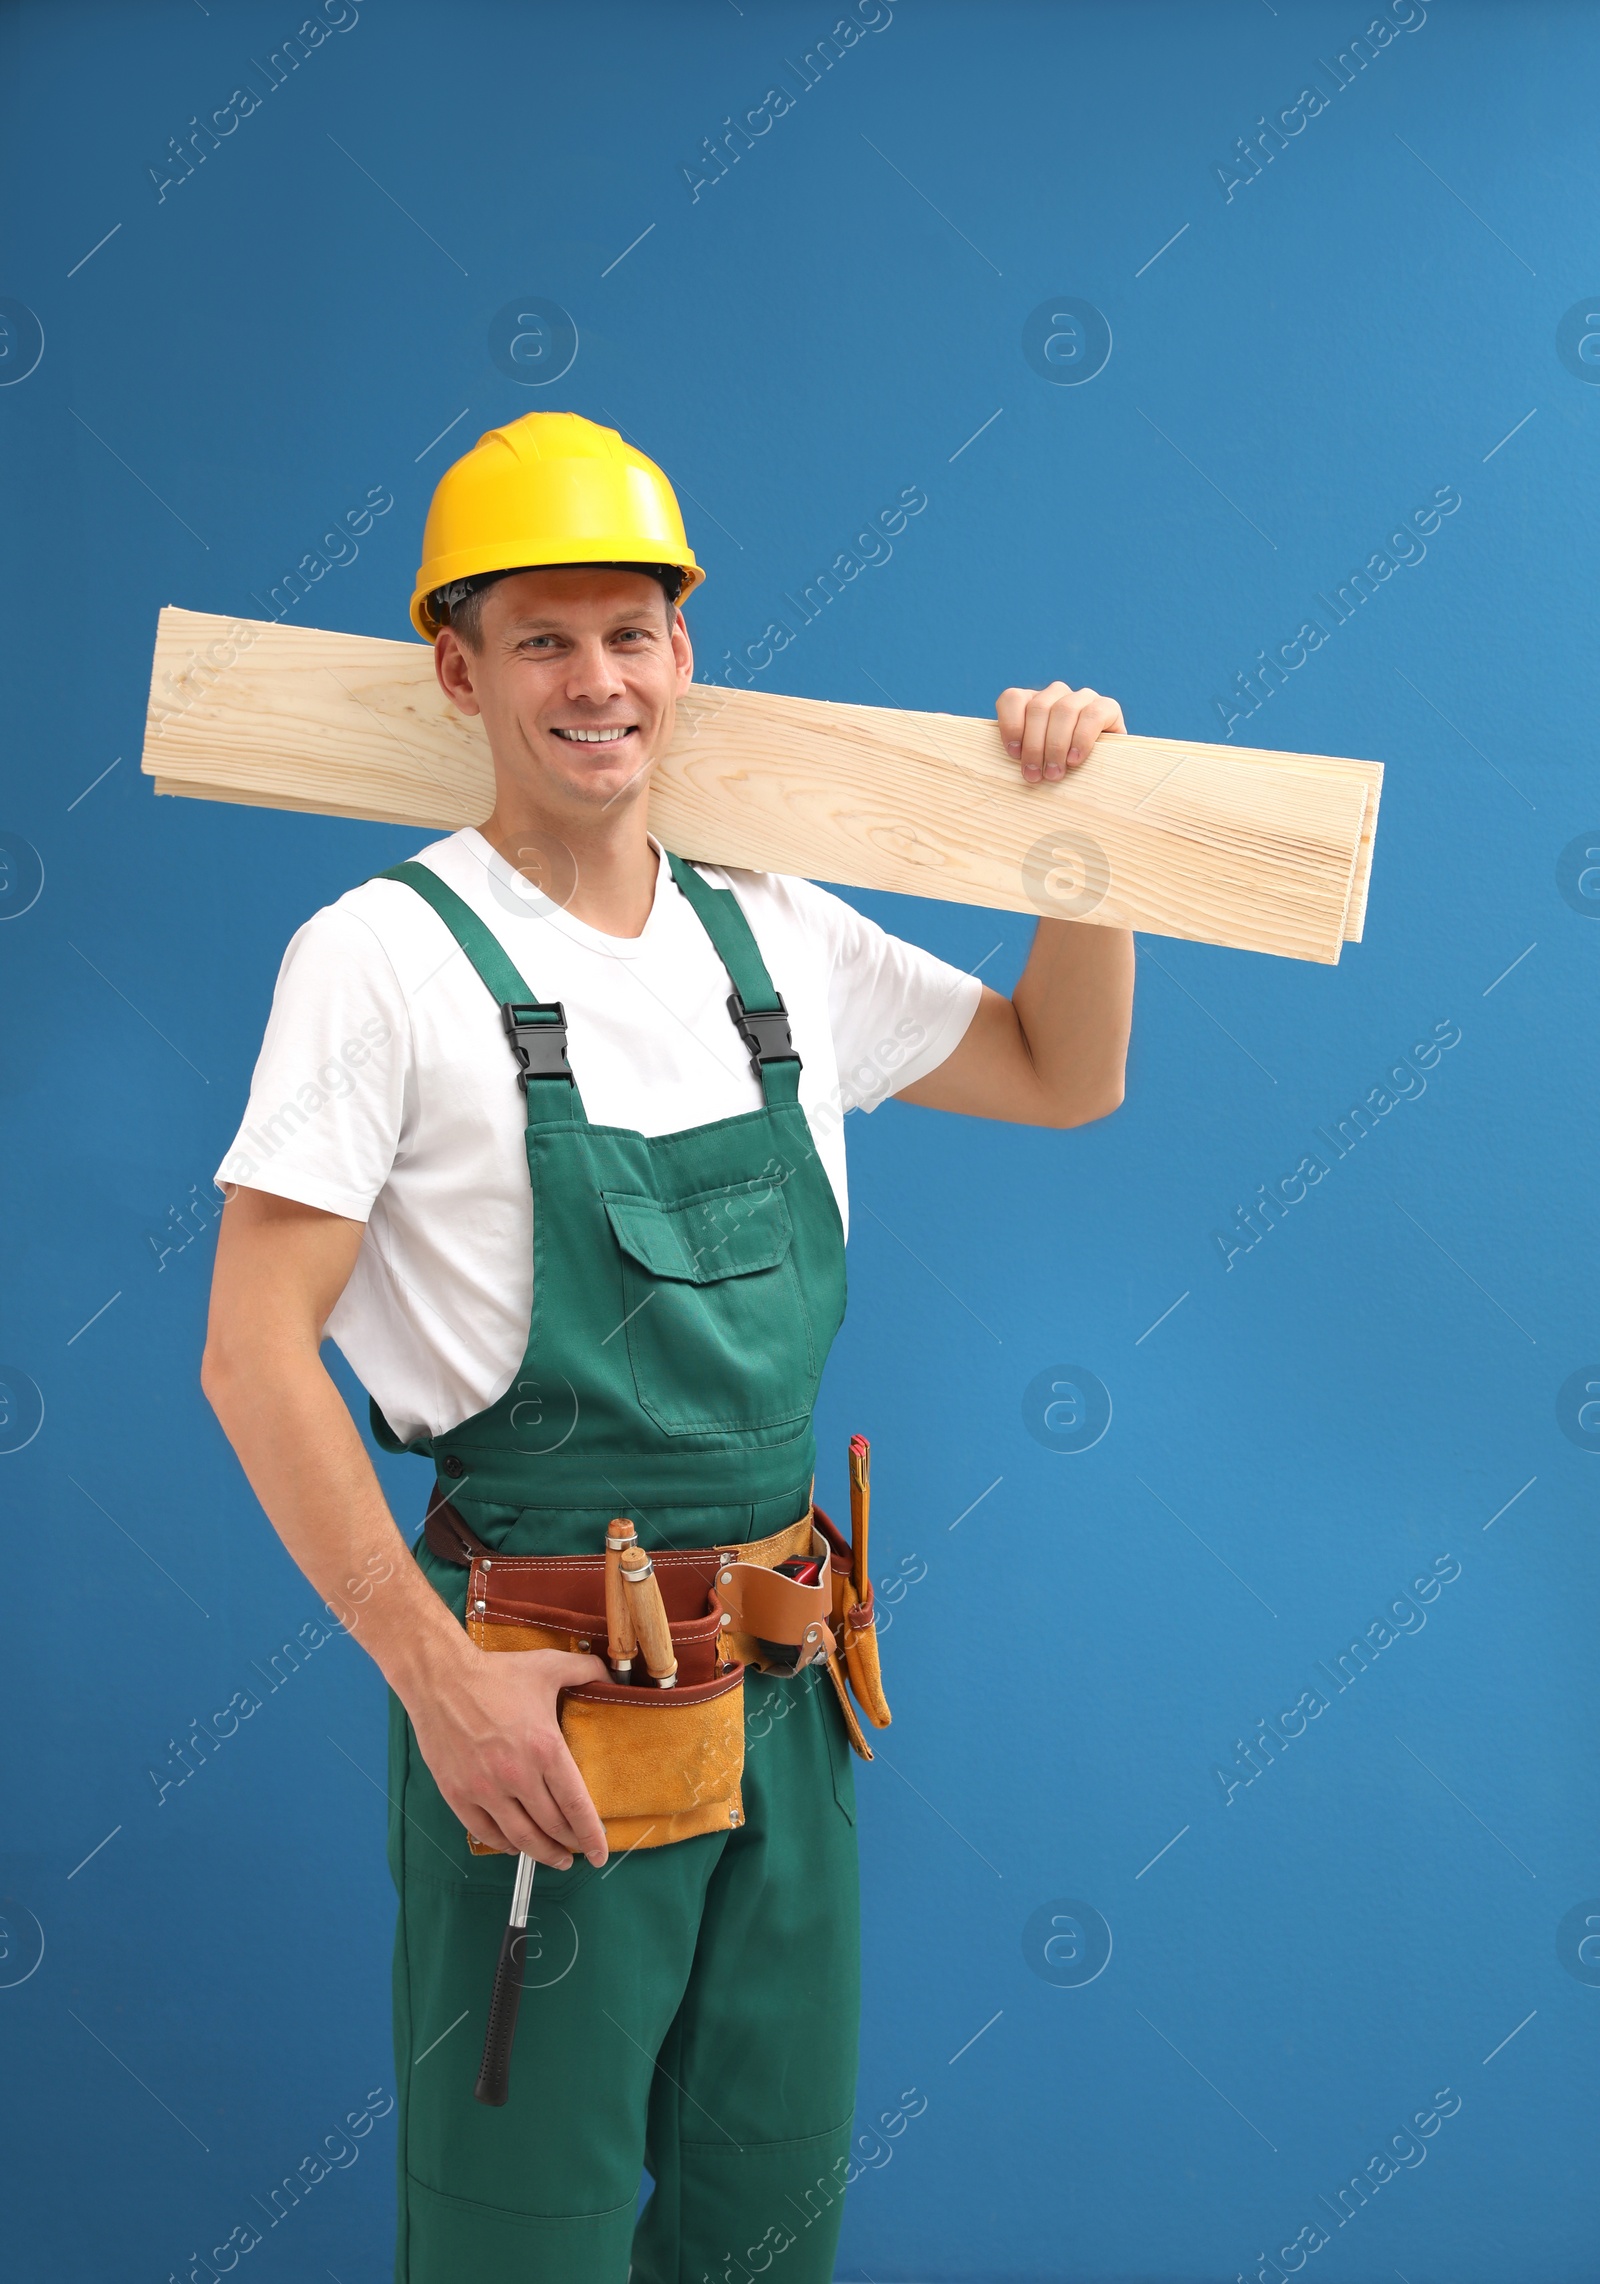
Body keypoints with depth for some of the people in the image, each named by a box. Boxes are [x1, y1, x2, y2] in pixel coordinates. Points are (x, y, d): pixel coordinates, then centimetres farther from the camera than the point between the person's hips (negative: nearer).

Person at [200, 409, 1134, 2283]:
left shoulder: (784, 940, 6)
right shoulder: (383, 956, -11)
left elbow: (1065, 1078, 19)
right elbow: (254, 1356, -13)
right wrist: (440, 1677, -18)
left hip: (784, 1683, 6)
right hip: (540, 1692, -5)